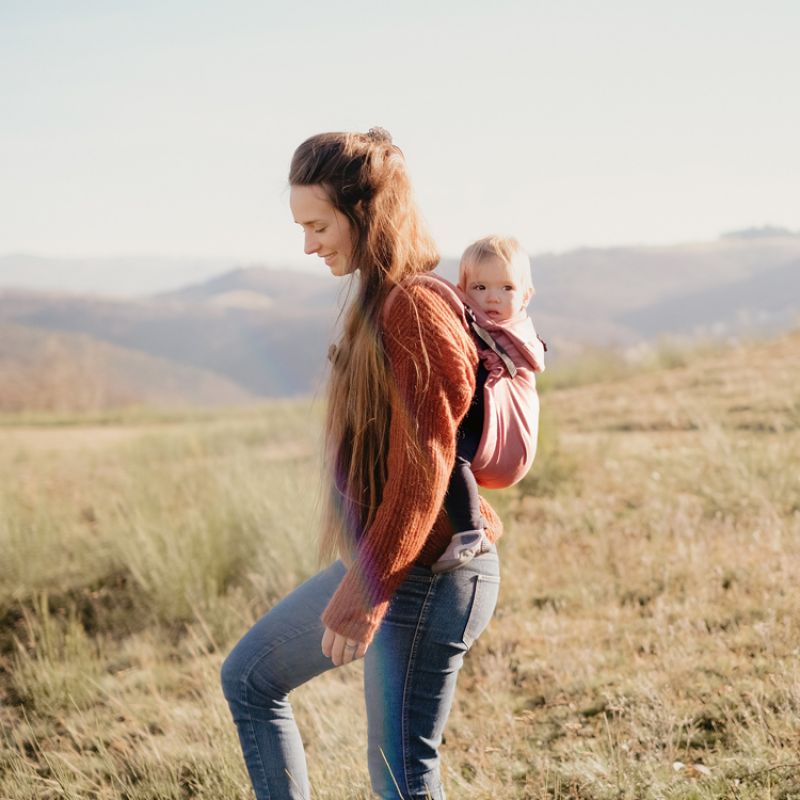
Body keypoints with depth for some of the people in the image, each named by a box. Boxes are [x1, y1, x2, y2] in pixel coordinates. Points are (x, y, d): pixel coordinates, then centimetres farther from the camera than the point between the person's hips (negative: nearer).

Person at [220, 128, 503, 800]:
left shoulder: (416, 314, -21)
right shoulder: (382, 303, 9)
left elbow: (423, 473, -23)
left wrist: (367, 593, -21)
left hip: (425, 575, -10)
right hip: (374, 560, 10)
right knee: (249, 678, 20)